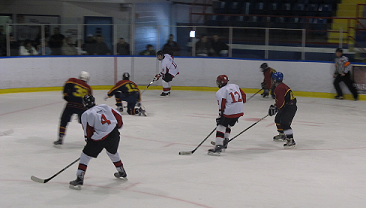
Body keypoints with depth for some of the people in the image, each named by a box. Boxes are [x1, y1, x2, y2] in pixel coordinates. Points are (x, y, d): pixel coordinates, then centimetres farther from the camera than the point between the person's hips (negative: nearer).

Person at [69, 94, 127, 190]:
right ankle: (122, 173, 44)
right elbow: (118, 117, 13)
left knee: (85, 156, 7)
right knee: (113, 152, 32)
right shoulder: (105, 107, 11)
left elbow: (88, 132, -1)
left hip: (99, 139, -5)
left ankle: (79, 179, -2)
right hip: (114, 134, 5)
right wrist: (118, 126, 31)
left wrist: (88, 139, 17)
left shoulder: (86, 115, -1)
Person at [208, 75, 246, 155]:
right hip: (240, 111, 7)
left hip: (229, 112, -7)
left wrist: (220, 116, -1)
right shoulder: (235, 86, 14)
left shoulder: (220, 92, -5)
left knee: (221, 126, -5)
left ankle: (218, 146, -16)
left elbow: (222, 105, -9)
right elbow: (243, 95, 14)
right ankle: (225, 142, 30)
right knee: (228, 125, 25)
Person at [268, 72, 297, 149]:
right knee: (278, 119, 25)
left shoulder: (279, 88, -19)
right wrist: (275, 106, 17)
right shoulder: (282, 86, 16)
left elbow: (281, 101, -26)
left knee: (284, 123, -20)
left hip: (290, 107, -12)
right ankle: (282, 135, 43)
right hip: (286, 106, 12)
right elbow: (279, 99, 25)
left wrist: (275, 108, -14)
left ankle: (291, 141, -24)